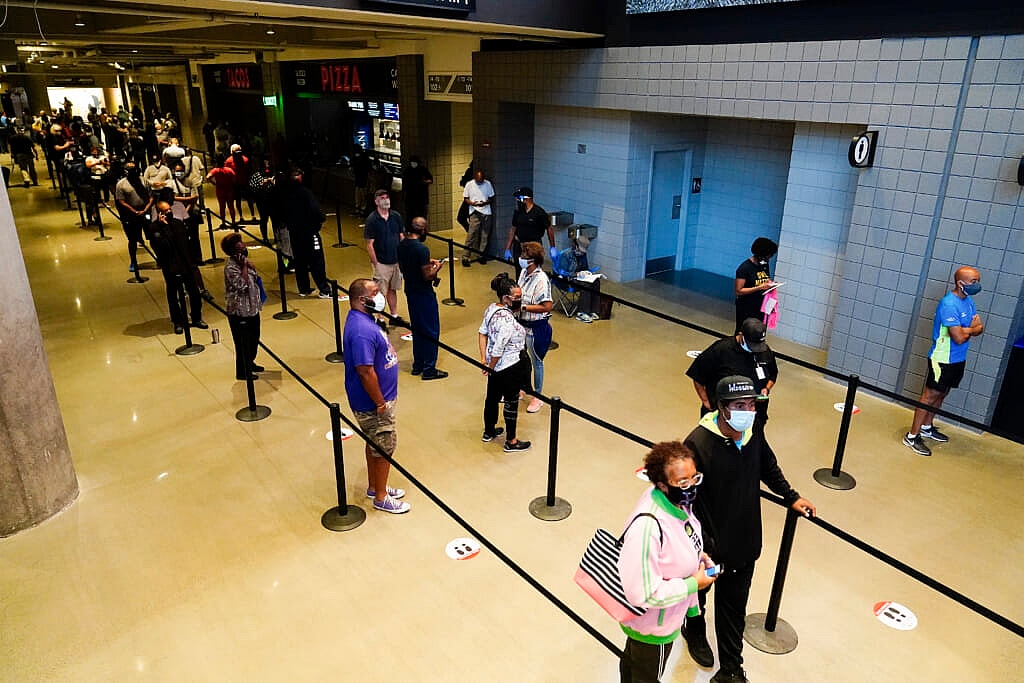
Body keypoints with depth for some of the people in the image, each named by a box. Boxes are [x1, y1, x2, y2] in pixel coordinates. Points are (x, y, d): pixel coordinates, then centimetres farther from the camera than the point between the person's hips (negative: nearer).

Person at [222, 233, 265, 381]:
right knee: (243, 343, 3)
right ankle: (243, 372, 18)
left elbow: (254, 277, 19)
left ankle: (250, 363, 42)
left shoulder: (242, 260, 6)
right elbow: (242, 285, -29)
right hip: (239, 312, -9)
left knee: (254, 338, 23)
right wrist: (244, 266, -27)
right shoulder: (230, 266, -22)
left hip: (252, 308, 10)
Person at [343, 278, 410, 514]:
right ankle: (381, 498, 22)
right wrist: (380, 403, -21)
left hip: (380, 397, 10)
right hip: (373, 404, -10)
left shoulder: (363, 318, 4)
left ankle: (374, 487, 40)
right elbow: (365, 371, -31)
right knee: (384, 448, 5)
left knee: (375, 445, 23)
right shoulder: (362, 331, -30)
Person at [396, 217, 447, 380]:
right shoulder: (422, 249, -23)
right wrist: (437, 267, -3)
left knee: (417, 329, 19)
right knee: (431, 331, 3)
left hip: (410, 291, 8)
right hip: (424, 294, -8)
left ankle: (417, 365, 27)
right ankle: (429, 369, 9)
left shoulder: (401, 245, 2)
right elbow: (427, 276, -22)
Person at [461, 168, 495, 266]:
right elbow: (465, 198, 6)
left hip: (487, 212, 3)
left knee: (485, 236, 4)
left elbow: (491, 198, 9)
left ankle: (480, 256, 15)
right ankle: (465, 257, -9)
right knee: (471, 234, -11)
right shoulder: (469, 184, 0)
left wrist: (485, 203, -12)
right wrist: (472, 203, -15)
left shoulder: (488, 184, 3)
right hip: (475, 213, -3)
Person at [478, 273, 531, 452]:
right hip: (510, 367, -9)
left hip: (496, 365, 9)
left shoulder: (491, 308, -3)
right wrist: (490, 368, -12)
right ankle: (511, 442, 23)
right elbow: (498, 350, -29)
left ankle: (489, 431, 44)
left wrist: (484, 360, 2)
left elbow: (482, 332, 3)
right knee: (511, 402, 8)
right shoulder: (508, 321, -30)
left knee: (492, 397, 24)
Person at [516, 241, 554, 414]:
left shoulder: (541, 279, -26)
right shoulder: (524, 272, -1)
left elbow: (547, 306, -29)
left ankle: (537, 396, 27)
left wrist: (523, 307, -27)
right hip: (522, 323, 8)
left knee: (536, 361, 9)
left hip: (537, 327, -8)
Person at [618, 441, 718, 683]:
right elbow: (642, 592, -37)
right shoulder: (647, 527, -43)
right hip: (653, 624, -7)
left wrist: (697, 554, -9)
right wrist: (693, 584, -28)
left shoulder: (677, 500, -16)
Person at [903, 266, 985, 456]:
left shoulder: (968, 301, 7)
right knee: (930, 396, -6)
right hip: (942, 360, -9)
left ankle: (927, 427, 34)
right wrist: (972, 328, -6)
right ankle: (912, 436, -2)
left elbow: (980, 327, 8)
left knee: (941, 395, 19)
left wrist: (966, 329, -15)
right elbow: (959, 337, -27)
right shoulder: (949, 304, -23)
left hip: (958, 359, 9)